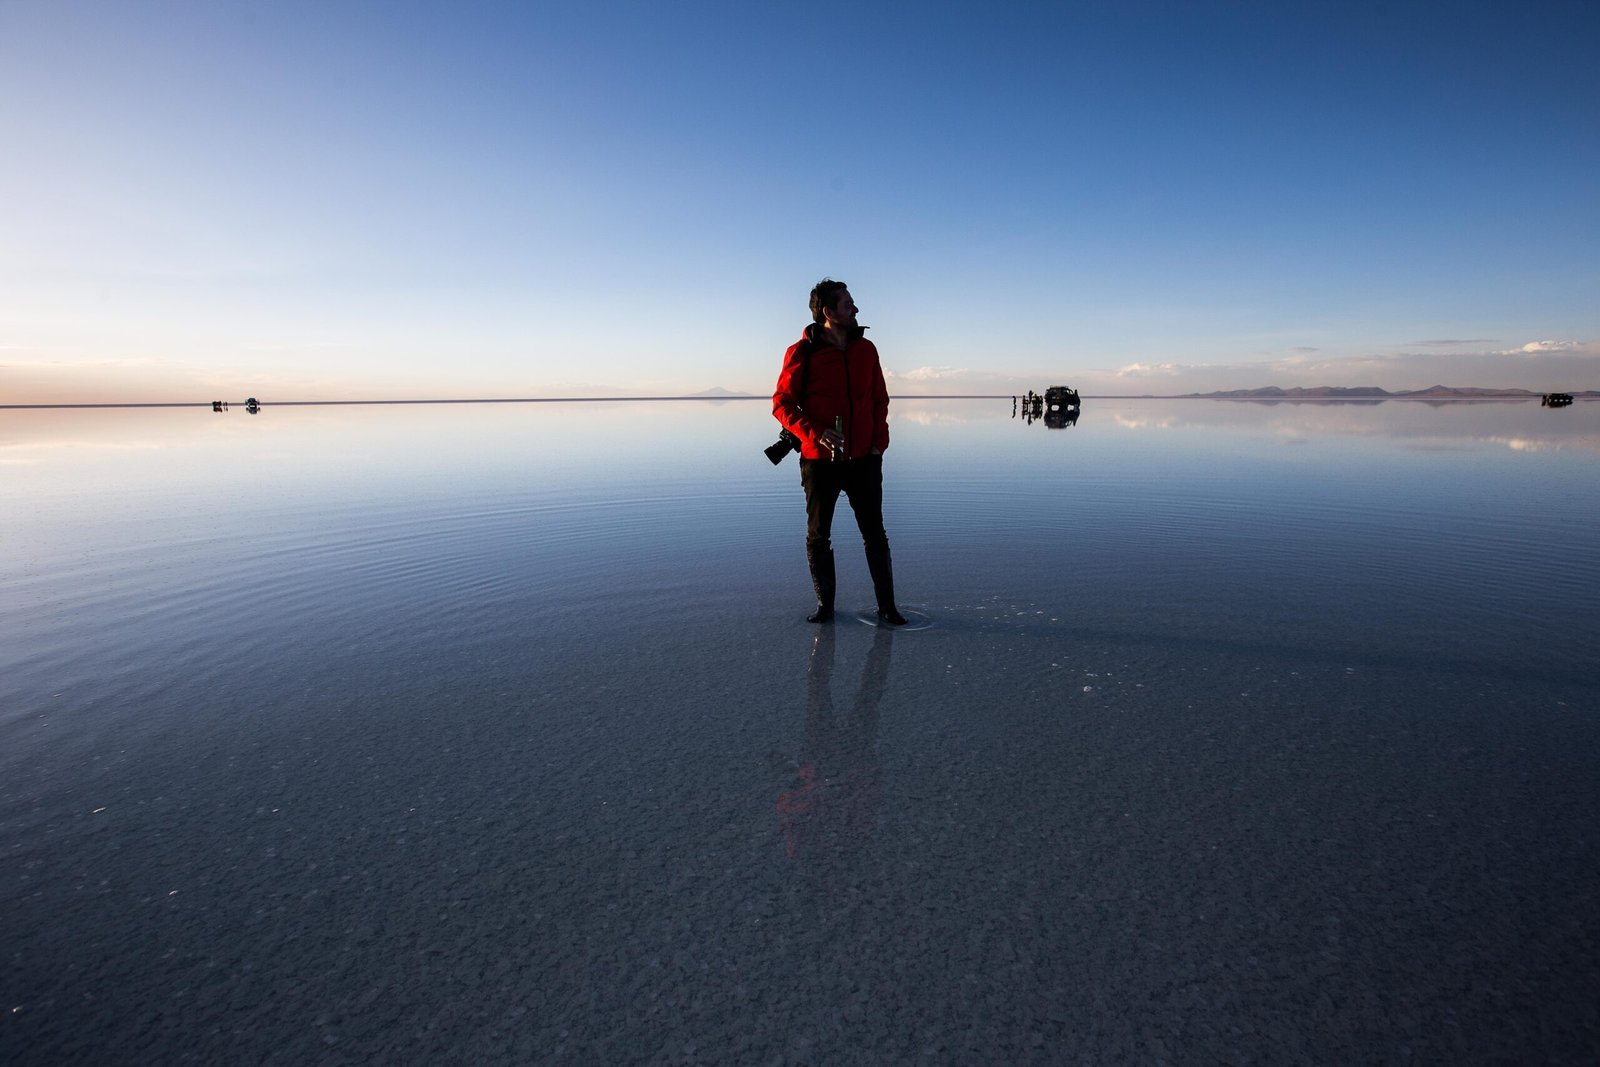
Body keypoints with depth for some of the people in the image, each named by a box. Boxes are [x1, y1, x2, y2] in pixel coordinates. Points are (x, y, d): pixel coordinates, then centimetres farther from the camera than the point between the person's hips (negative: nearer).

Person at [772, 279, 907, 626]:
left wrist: (879, 442, 1)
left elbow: (880, 400, 13)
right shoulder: (802, 353, -6)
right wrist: (815, 432, -19)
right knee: (818, 537, 8)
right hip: (819, 460, -2)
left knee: (875, 534, 6)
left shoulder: (865, 349, 6)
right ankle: (825, 606, 23)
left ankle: (887, 607, 16)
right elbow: (782, 404, -6)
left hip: (864, 459, 3)